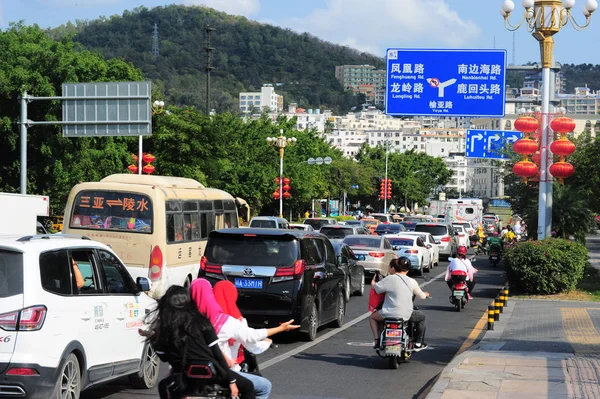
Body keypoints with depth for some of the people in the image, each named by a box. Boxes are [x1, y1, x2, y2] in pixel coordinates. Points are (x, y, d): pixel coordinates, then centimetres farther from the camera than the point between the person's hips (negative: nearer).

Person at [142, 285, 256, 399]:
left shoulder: (163, 327, -1)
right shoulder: (200, 321, -4)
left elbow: (164, 358, 10)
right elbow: (216, 352, -6)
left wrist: (151, 339, 24)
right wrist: (232, 381, -2)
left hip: (183, 377, 2)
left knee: (163, 386, 34)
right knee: (248, 387, 14)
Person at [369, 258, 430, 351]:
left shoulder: (389, 279, -7)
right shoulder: (412, 282, 1)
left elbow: (374, 287, 2)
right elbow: (421, 296, 13)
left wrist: (373, 281, 27)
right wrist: (425, 294, 39)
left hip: (388, 314, -1)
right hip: (406, 315, 1)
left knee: (373, 316, 30)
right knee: (421, 317, 32)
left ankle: (376, 341, 15)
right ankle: (418, 344, 32)